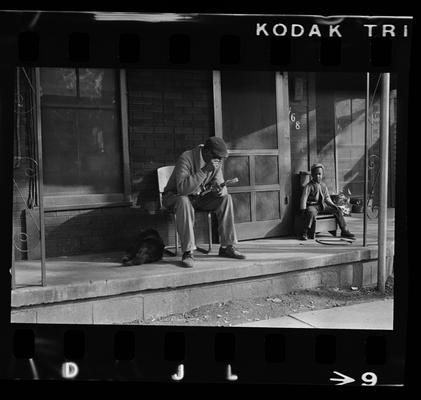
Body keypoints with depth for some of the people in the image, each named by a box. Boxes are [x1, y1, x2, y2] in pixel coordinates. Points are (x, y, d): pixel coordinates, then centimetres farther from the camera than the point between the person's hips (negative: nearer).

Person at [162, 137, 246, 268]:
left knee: (226, 198, -15)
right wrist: (204, 170, -42)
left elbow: (219, 185, -4)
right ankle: (188, 252, -34)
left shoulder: (216, 162, -6)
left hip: (198, 197, 6)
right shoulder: (186, 159, -28)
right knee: (184, 201, -40)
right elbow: (182, 189, -39)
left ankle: (227, 247, -12)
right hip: (175, 196, -6)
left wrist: (220, 190, -30)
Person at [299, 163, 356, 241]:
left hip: (323, 206, 6)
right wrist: (303, 211, -21)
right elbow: (303, 199, -12)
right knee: (311, 212, -41)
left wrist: (333, 205, 6)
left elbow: (327, 197, 20)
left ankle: (344, 231, 5)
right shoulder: (309, 186, -7)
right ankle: (305, 233, -30)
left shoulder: (323, 185, 12)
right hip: (312, 206, -6)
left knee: (337, 210, -3)